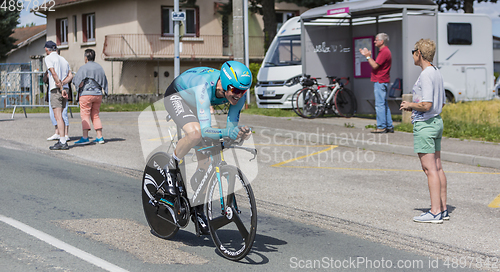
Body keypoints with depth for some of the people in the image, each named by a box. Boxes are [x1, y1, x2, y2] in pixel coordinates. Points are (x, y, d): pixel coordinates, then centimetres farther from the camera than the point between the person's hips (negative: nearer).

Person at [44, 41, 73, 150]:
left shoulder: (49, 58, -2)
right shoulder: (64, 60, 20)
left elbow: (53, 73, -12)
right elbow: (70, 76, 9)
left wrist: (61, 88, -13)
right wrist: (62, 83, -6)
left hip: (56, 90, -7)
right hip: (64, 89, 8)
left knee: (58, 116, -11)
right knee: (59, 115, 17)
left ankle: (63, 142, -17)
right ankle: (62, 140, 18)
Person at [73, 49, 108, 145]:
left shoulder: (83, 68, -9)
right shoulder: (99, 68, 9)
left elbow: (80, 84, -13)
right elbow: (104, 83, 10)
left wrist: (76, 80, 7)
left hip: (86, 94, -6)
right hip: (98, 94, 6)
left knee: (85, 115, -3)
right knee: (95, 115, 12)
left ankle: (85, 137, -10)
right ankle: (100, 137, 8)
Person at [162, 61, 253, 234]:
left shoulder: (238, 93, -29)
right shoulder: (205, 87, -45)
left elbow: (231, 125, -26)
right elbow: (204, 129, -50)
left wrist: (241, 133, -47)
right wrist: (225, 133, -67)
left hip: (196, 104, 6)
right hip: (177, 96, -6)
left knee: (206, 163, -1)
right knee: (196, 133, -38)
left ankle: (197, 209, 21)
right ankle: (171, 168, -9)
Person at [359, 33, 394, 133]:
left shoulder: (384, 52, -14)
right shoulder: (383, 51, 19)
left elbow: (375, 65, -19)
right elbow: (376, 65, 19)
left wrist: (368, 56, -8)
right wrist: (367, 55, 17)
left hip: (380, 82, -11)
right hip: (381, 82, 11)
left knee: (380, 104, -9)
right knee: (384, 105, 11)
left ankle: (381, 127, -8)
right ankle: (389, 127, 14)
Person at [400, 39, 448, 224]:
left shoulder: (425, 75, -17)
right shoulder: (437, 73, 13)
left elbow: (426, 105, -25)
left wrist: (409, 105, -7)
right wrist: (413, 107, 17)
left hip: (424, 125, -10)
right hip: (437, 122, 10)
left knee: (430, 169, -8)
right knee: (438, 167, 11)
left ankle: (435, 212, -6)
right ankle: (443, 209, 15)